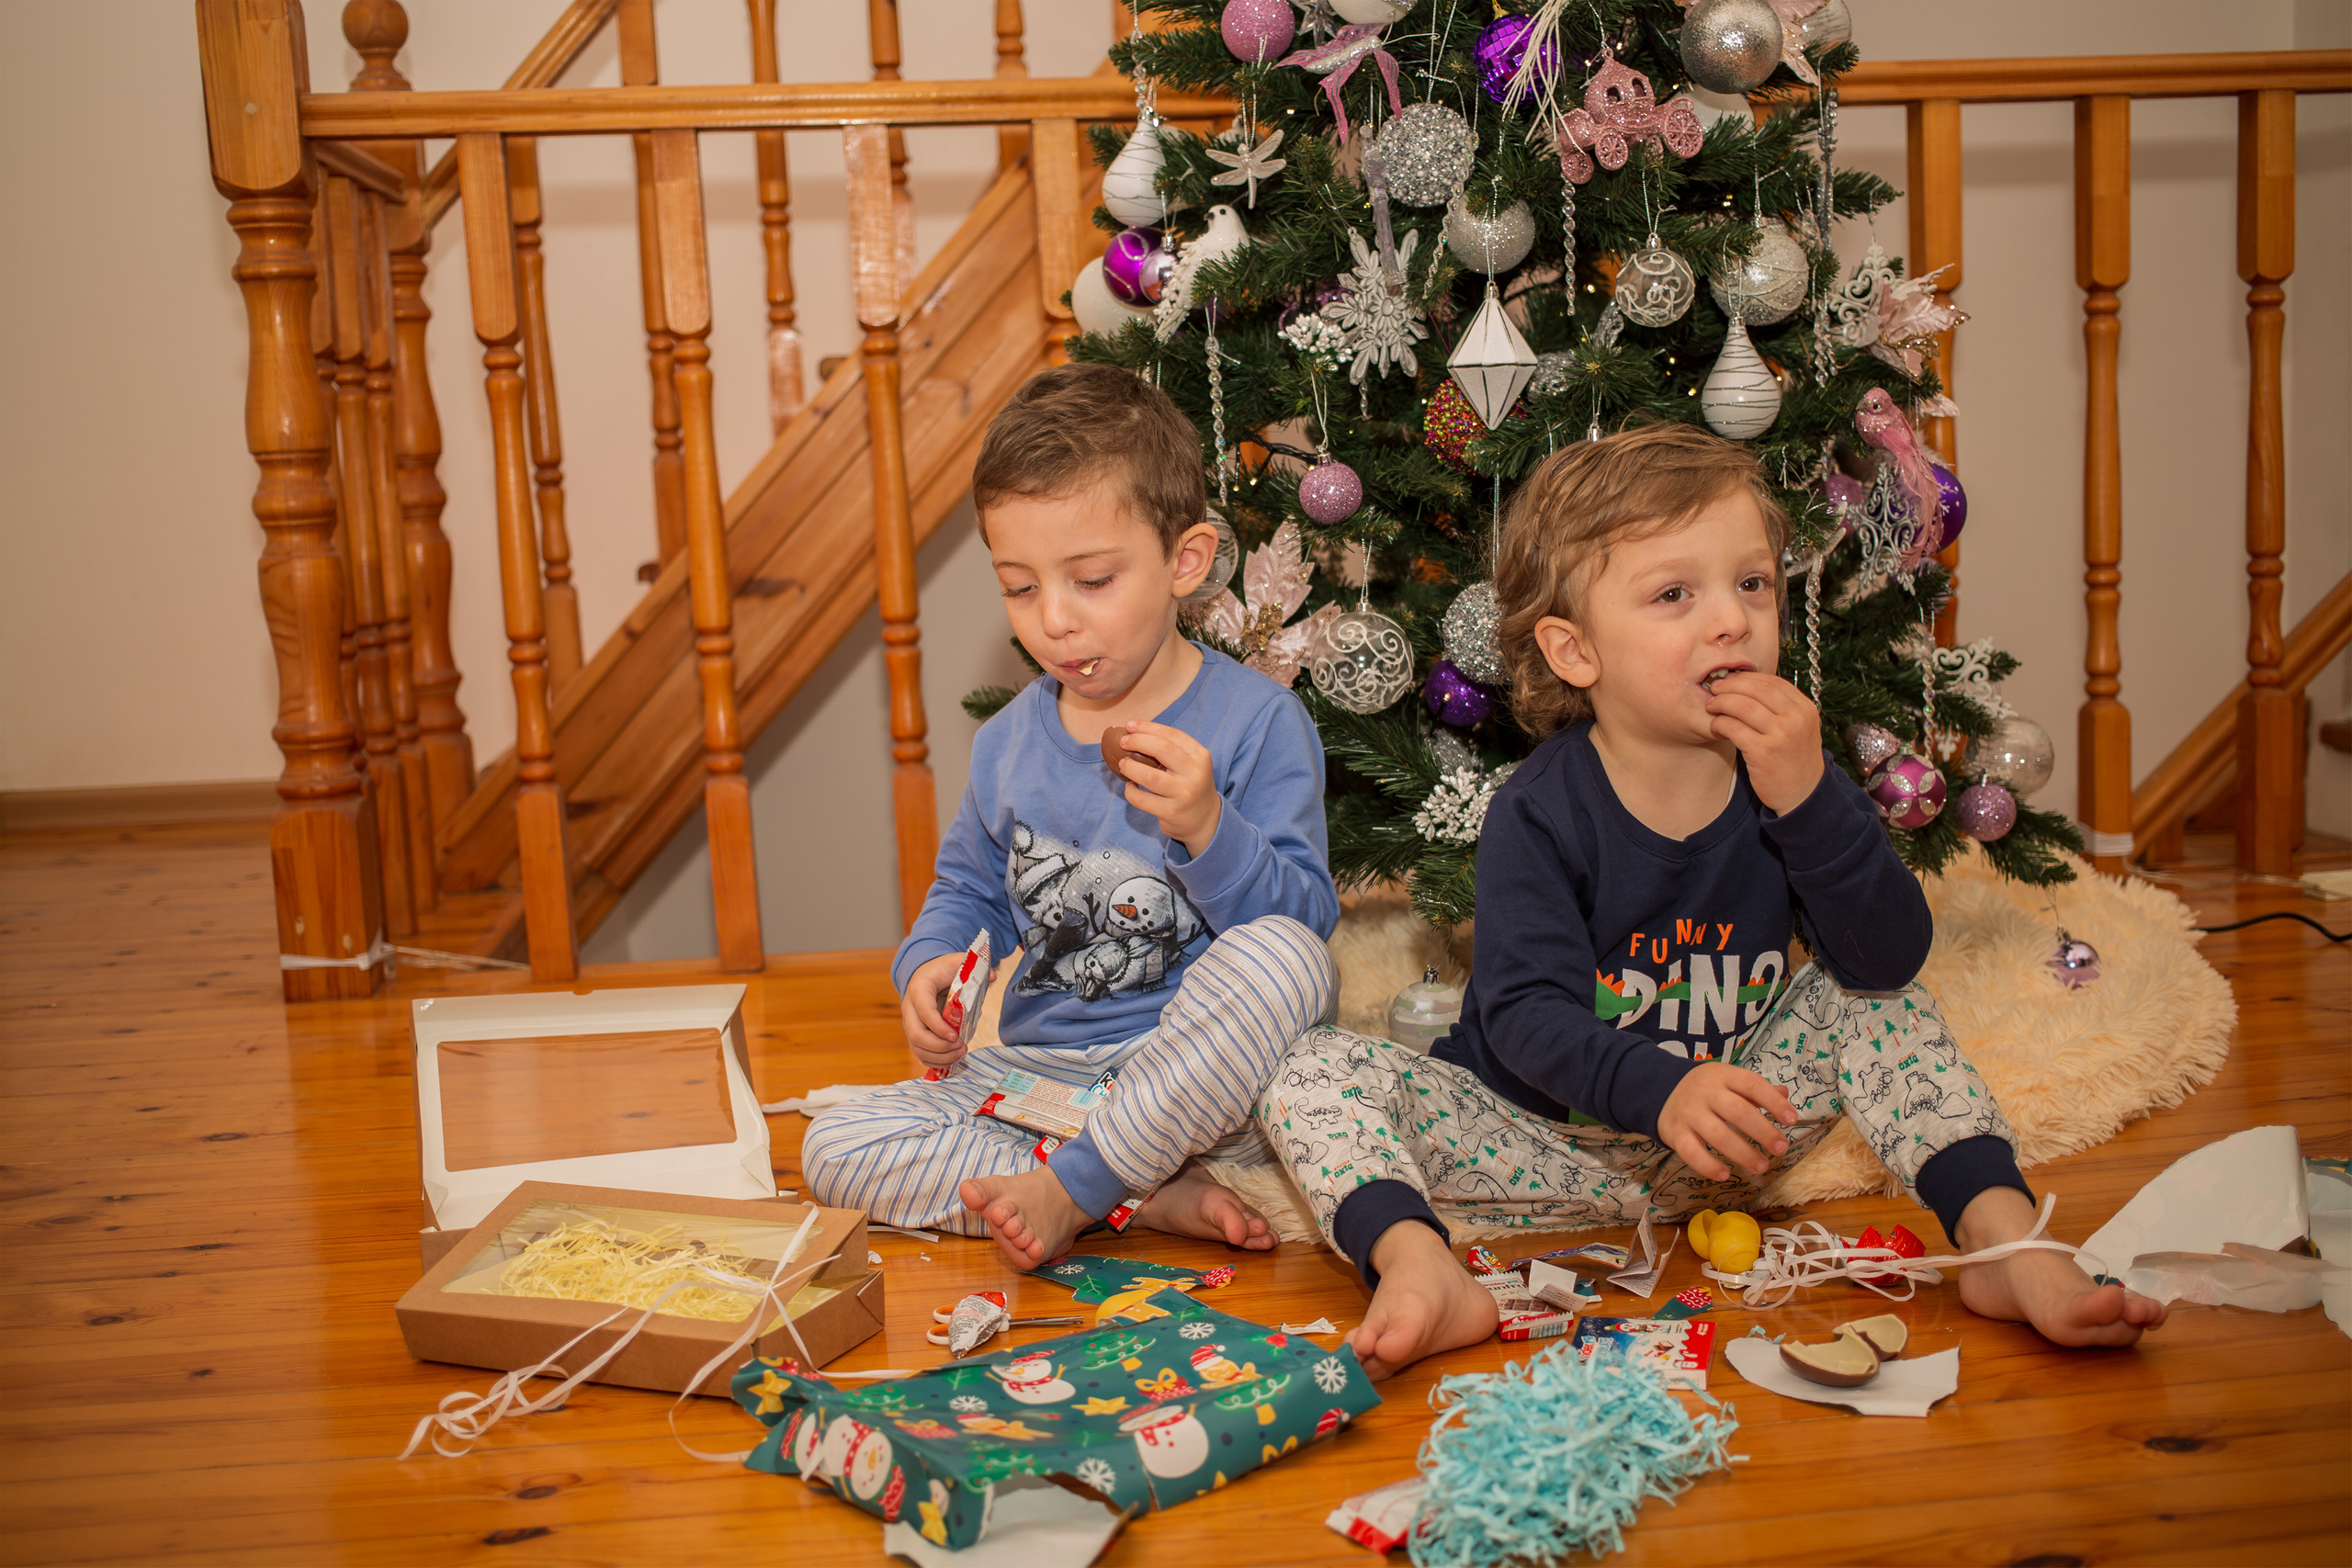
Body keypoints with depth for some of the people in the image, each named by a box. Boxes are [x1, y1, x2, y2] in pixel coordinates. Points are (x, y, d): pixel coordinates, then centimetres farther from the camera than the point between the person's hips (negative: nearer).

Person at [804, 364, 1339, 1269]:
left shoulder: (1256, 721, -9)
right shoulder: (1008, 745, 5)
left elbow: (1305, 917, -12)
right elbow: (970, 888, 20)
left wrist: (1208, 831, -30)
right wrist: (930, 965, -2)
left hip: (1202, 1085, -4)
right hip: (1037, 1071, 4)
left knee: (1286, 958, -36)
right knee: (836, 1150, -14)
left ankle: (1072, 1190, -23)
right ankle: (1147, 1198, -22)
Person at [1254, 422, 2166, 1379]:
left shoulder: (1789, 775, -7)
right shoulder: (1540, 812, -19)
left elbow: (1890, 961, -16)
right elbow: (1525, 1013, -25)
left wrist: (1809, 798, -29)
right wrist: (1659, 1090, -44)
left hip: (1725, 1143, 3)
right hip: (1558, 1144, -3)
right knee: (1314, 1073, -22)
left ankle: (2003, 1239, -15)